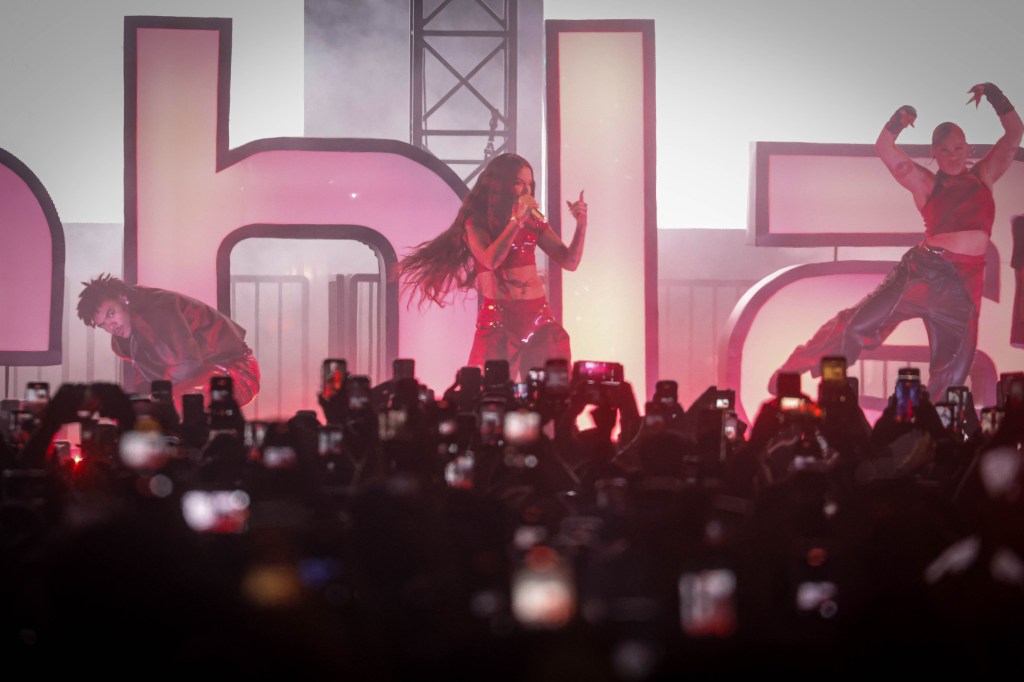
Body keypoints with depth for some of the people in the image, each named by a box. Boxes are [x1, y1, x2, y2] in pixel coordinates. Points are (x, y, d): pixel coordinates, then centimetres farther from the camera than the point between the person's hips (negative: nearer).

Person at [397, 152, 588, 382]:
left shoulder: (534, 221, 9)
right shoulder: (476, 222, -1)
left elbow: (570, 262, 6)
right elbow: (491, 260, -19)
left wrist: (581, 225, -8)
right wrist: (516, 220, -16)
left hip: (539, 316, 4)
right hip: (498, 319, -4)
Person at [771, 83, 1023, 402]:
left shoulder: (983, 177, 13)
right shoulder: (926, 184, 7)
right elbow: (883, 147, 0)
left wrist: (993, 95, -1)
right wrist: (900, 119, -16)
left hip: (964, 285, 3)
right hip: (921, 271, -3)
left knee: (951, 373, 6)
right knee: (860, 323, -14)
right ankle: (792, 372, -4)